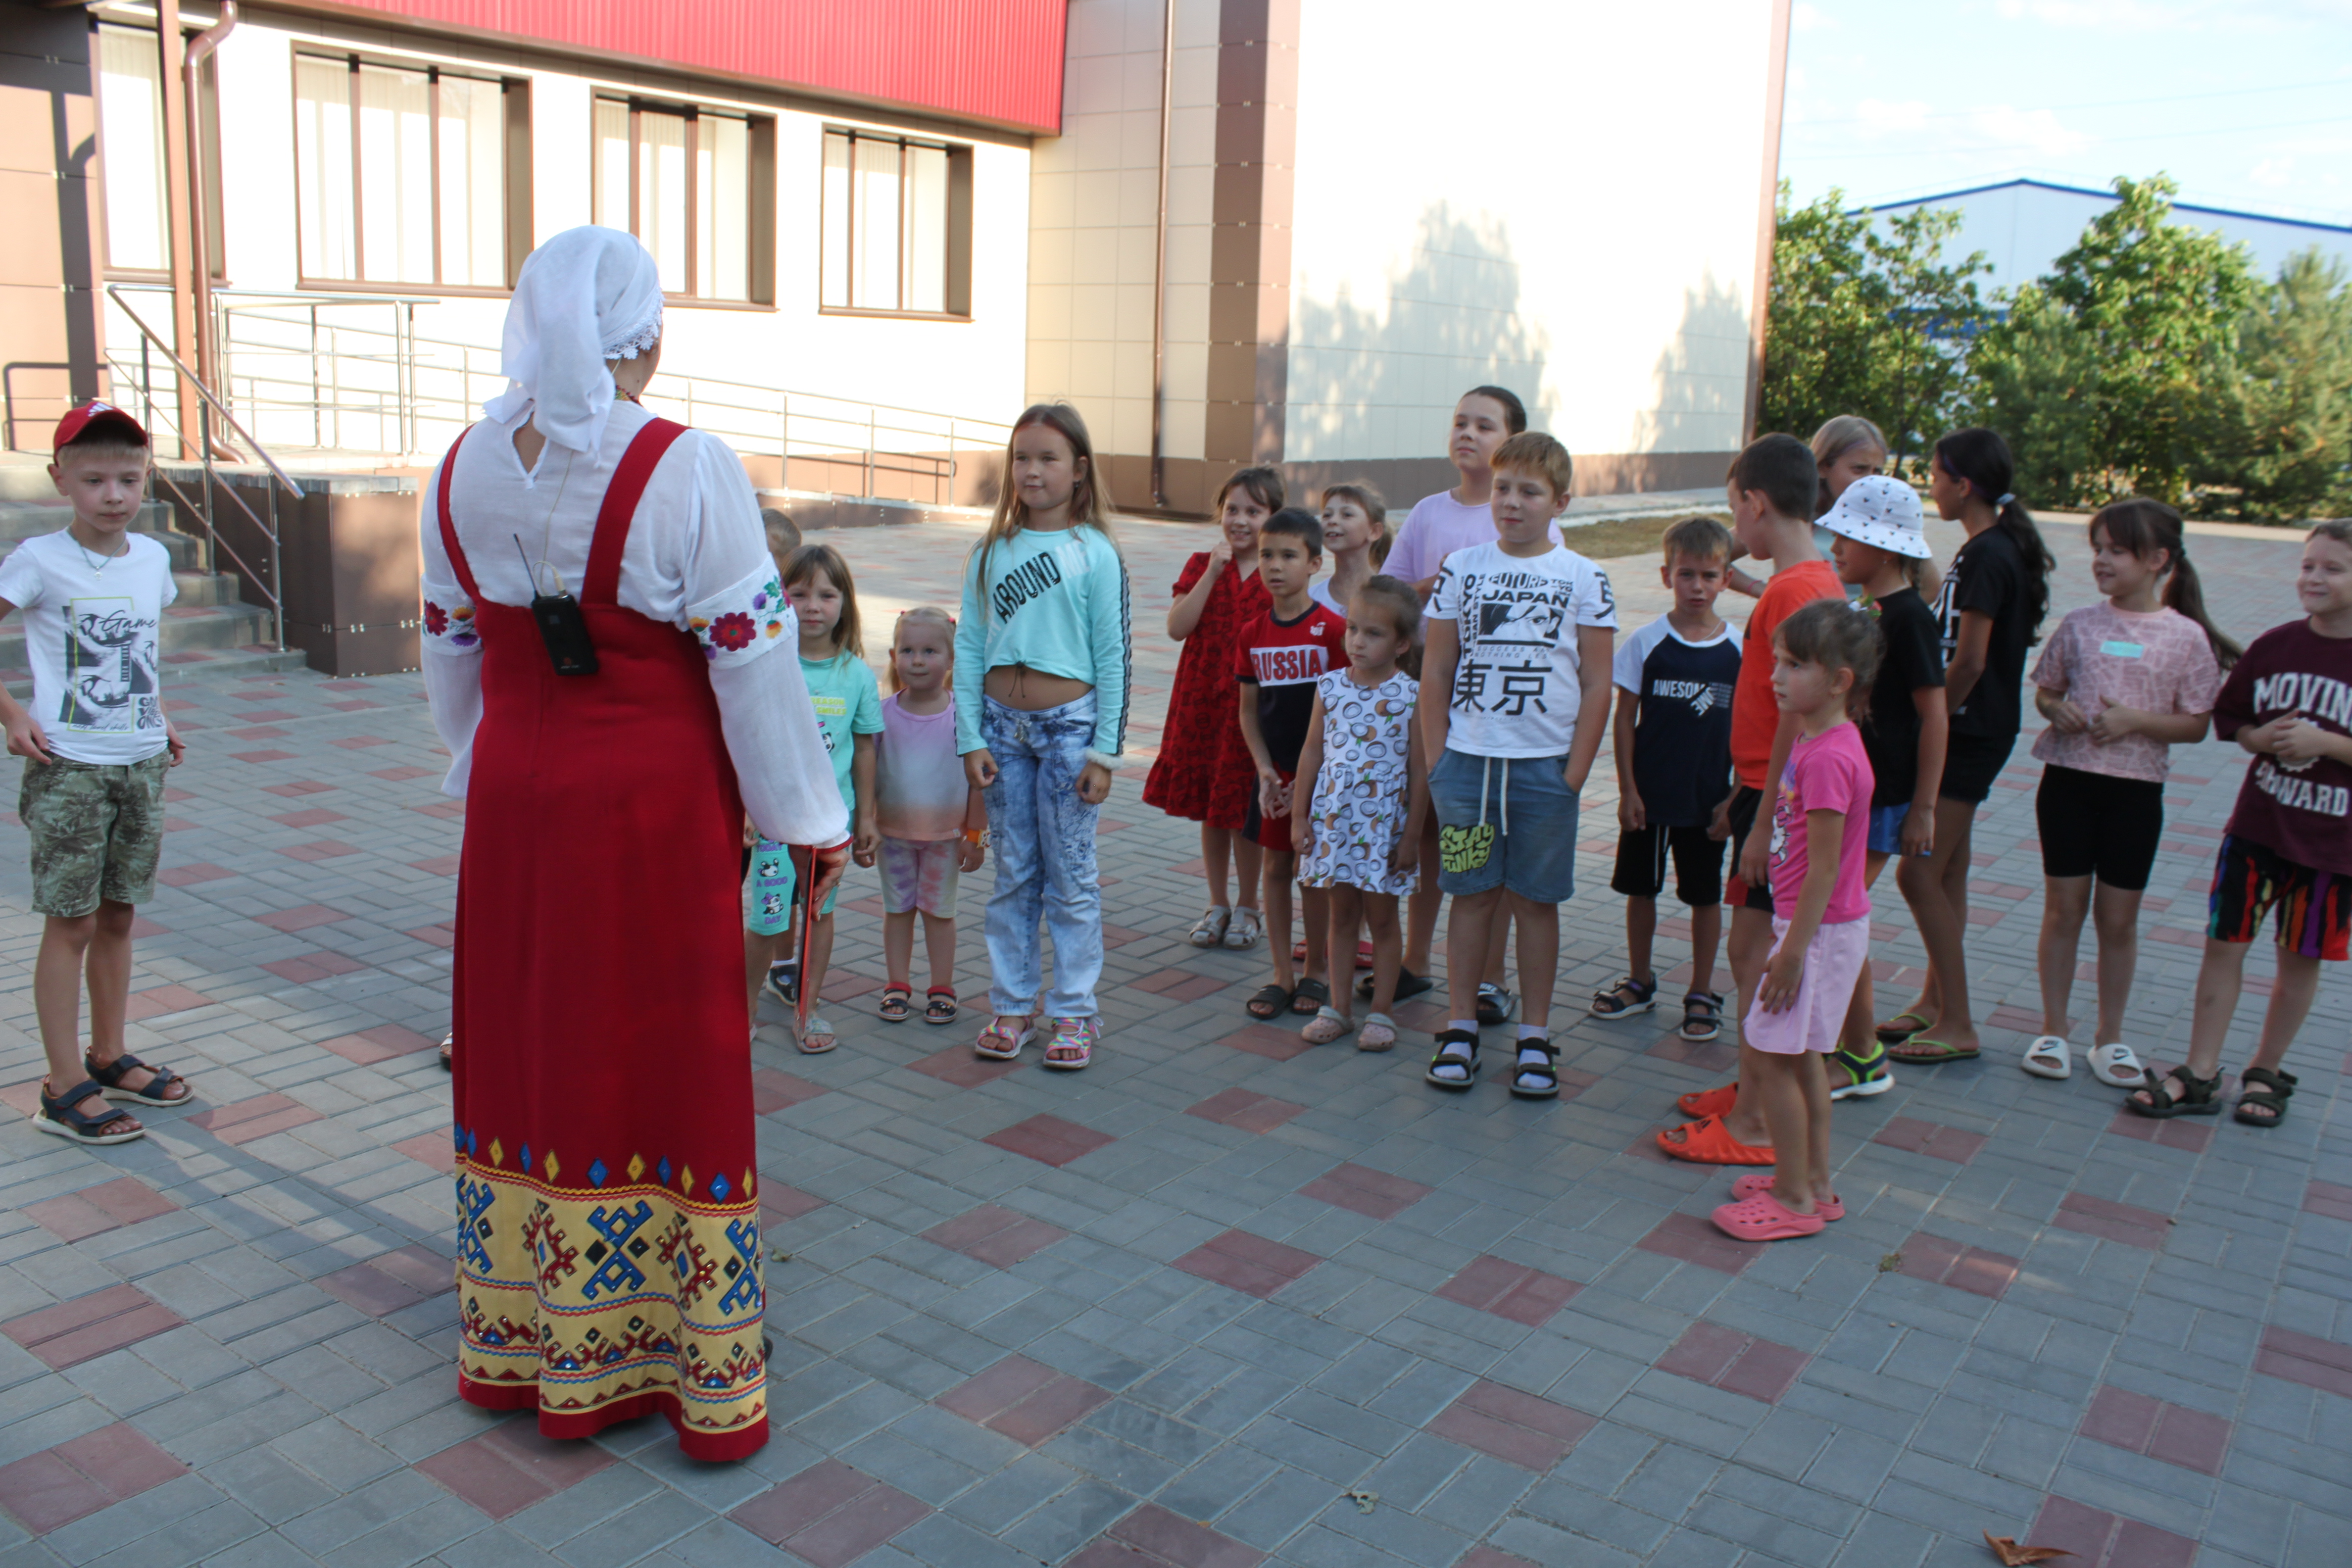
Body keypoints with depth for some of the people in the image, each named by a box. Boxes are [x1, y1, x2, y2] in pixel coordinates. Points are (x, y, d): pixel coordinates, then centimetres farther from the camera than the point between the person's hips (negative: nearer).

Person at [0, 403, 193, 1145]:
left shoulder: (153, 558, 6)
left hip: (142, 765, 5)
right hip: (69, 769, -5)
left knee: (117, 915, 14)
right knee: (71, 923, -1)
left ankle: (109, 1057, 27)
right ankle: (65, 1088, 6)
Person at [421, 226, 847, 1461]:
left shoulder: (464, 469, 2)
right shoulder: (685, 471, -17)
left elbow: (451, 650, 12)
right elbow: (750, 661, -14)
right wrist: (809, 820, -4)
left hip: (516, 801, 5)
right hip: (656, 806, -5)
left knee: (531, 1048, 17)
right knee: (662, 1067, 6)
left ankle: (524, 1341, 33)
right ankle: (685, 1364, 20)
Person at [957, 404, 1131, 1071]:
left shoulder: (1096, 553, -4)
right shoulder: (991, 552, 5)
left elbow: (1115, 657, -5)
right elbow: (969, 647, 5)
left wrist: (1105, 751, -8)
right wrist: (971, 738, -2)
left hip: (1069, 724, -3)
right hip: (1002, 725, 3)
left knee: (1071, 877, 4)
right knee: (1012, 875, 10)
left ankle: (1075, 1010, 15)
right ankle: (1012, 1005, 21)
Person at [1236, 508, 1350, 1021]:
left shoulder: (1332, 630, -11)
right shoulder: (1253, 634, 3)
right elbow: (1248, 709, 8)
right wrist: (1266, 771, -4)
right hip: (1274, 773, 4)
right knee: (1275, 867, 8)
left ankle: (1315, 973, 18)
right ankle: (1282, 974, 17)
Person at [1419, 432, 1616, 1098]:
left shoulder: (1584, 579, 1)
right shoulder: (1462, 568, 4)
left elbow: (1597, 685, 0)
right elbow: (1435, 672, 6)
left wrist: (1574, 773, -5)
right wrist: (1437, 763, 1)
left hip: (1545, 764, -1)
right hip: (1467, 759, 1)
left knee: (1536, 900, 6)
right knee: (1473, 894, 7)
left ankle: (1535, 1037, 17)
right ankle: (1461, 1028, 18)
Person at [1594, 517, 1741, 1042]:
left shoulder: (1740, 648, -3)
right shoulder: (1646, 643, -5)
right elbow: (1625, 719, -2)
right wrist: (1628, 790, -5)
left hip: (1710, 798, 0)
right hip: (1649, 796, 0)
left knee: (1706, 895, 9)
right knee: (1640, 888, 12)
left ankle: (1702, 994, 23)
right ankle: (1640, 982, 31)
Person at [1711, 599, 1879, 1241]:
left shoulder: (1827, 757, -24)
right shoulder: (1815, 740, 8)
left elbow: (1824, 868, -23)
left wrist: (1793, 951, -20)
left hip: (1821, 930, -10)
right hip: (1817, 924, 10)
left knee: (1768, 1056, -2)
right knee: (1800, 1055, 18)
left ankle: (1796, 1200, 9)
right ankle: (1815, 1183, 30)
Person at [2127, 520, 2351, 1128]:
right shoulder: (2275, 646, -1)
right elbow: (2228, 716, 9)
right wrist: (2260, 738, -11)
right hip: (2257, 824, 2)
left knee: (2301, 958, 11)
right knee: (2224, 943, 3)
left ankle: (2267, 1071, 28)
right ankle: (2199, 1076, 11)